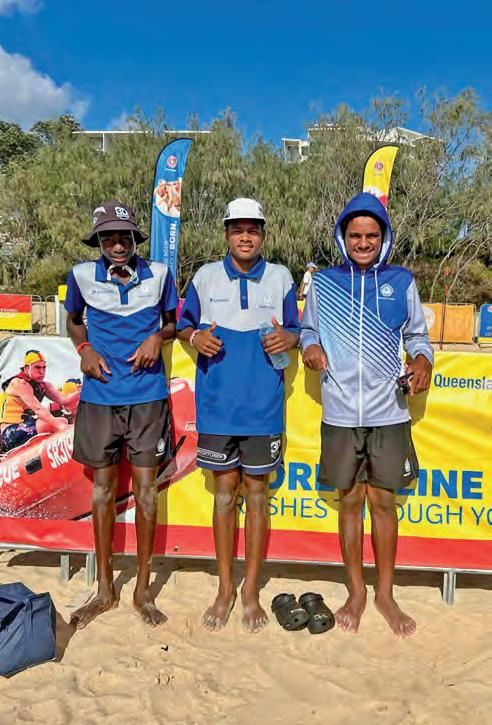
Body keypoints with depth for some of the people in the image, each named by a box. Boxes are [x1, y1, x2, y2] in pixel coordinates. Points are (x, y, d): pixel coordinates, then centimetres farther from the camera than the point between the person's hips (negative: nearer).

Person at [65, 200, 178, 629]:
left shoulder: (158, 274, -2)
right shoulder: (83, 276, -1)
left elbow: (172, 320, 12)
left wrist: (158, 337, -10)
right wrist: (84, 349, -4)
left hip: (147, 397, -1)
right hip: (100, 396, 1)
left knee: (145, 489, 4)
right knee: (103, 489, 10)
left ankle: (143, 590, 22)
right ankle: (104, 590, 27)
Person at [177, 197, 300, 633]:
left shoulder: (281, 278, 3)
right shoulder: (206, 277, 3)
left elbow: (295, 330, 10)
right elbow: (184, 325, 11)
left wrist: (289, 338, -12)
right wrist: (195, 337, -12)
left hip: (263, 404, 0)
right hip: (218, 403, 0)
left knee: (257, 490, 8)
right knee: (225, 490, 9)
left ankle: (251, 590, 24)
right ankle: (225, 589, 25)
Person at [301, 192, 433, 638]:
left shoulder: (401, 282, 5)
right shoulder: (323, 283, 5)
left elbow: (416, 334, 11)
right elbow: (309, 329, 13)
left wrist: (423, 359, -9)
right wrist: (310, 347, -9)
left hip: (389, 413, 0)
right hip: (341, 414, 0)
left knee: (383, 500, 8)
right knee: (350, 501, 10)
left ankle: (385, 594, 26)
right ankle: (356, 592, 27)